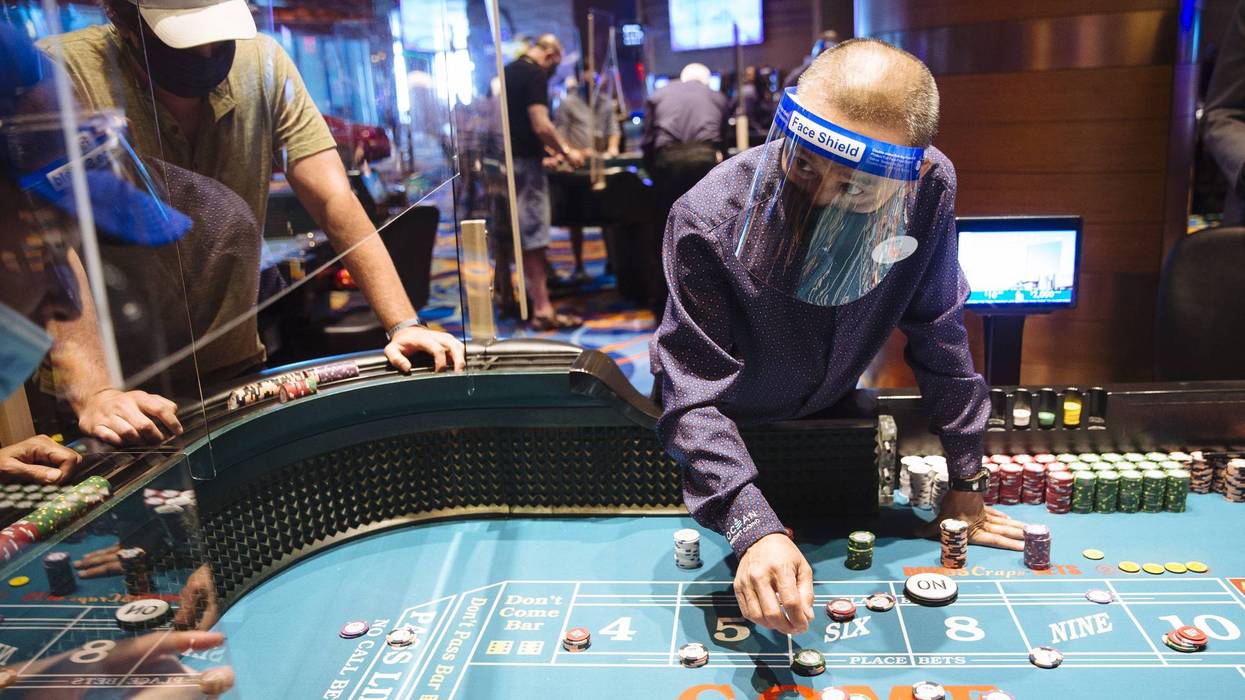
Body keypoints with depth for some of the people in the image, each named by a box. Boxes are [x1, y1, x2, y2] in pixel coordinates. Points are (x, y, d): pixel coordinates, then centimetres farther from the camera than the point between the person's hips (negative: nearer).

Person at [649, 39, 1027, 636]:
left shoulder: (929, 187, -28)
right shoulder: (708, 221, -38)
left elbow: (939, 334, -15)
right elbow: (696, 397, -38)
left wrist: (966, 484, -9)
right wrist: (754, 530, -52)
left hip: (829, 409, 3)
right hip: (728, 427, -2)